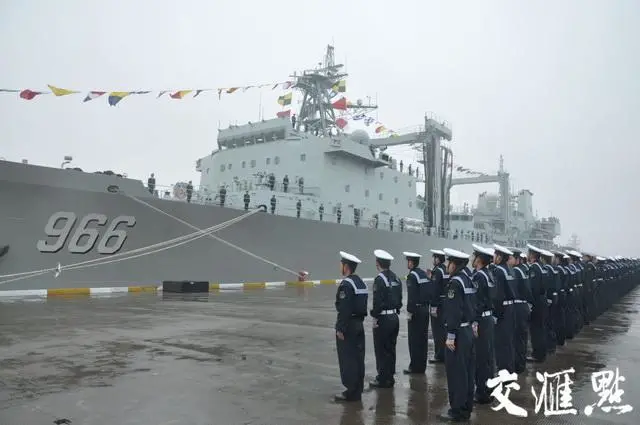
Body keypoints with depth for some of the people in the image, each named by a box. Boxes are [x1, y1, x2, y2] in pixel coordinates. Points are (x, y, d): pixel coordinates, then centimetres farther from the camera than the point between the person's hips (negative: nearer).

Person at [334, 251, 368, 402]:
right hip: (359, 324, 9)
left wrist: (340, 329, -18)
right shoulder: (361, 283, 11)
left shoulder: (346, 284, -18)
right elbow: (363, 306, 13)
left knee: (348, 359, -1)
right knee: (358, 358, 13)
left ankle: (351, 392, 6)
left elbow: (344, 309, -22)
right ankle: (357, 390, 21)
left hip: (348, 326, -9)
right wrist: (359, 321, 16)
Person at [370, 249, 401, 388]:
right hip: (394, 317, 8)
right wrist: (395, 310, 16)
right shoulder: (395, 277, 7)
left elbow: (378, 301, -21)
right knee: (391, 349, 15)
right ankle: (389, 377, 24)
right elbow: (399, 298, 11)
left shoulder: (379, 279, -17)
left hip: (383, 319, -8)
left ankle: (383, 380, 9)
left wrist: (375, 318, -13)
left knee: (381, 350, 2)